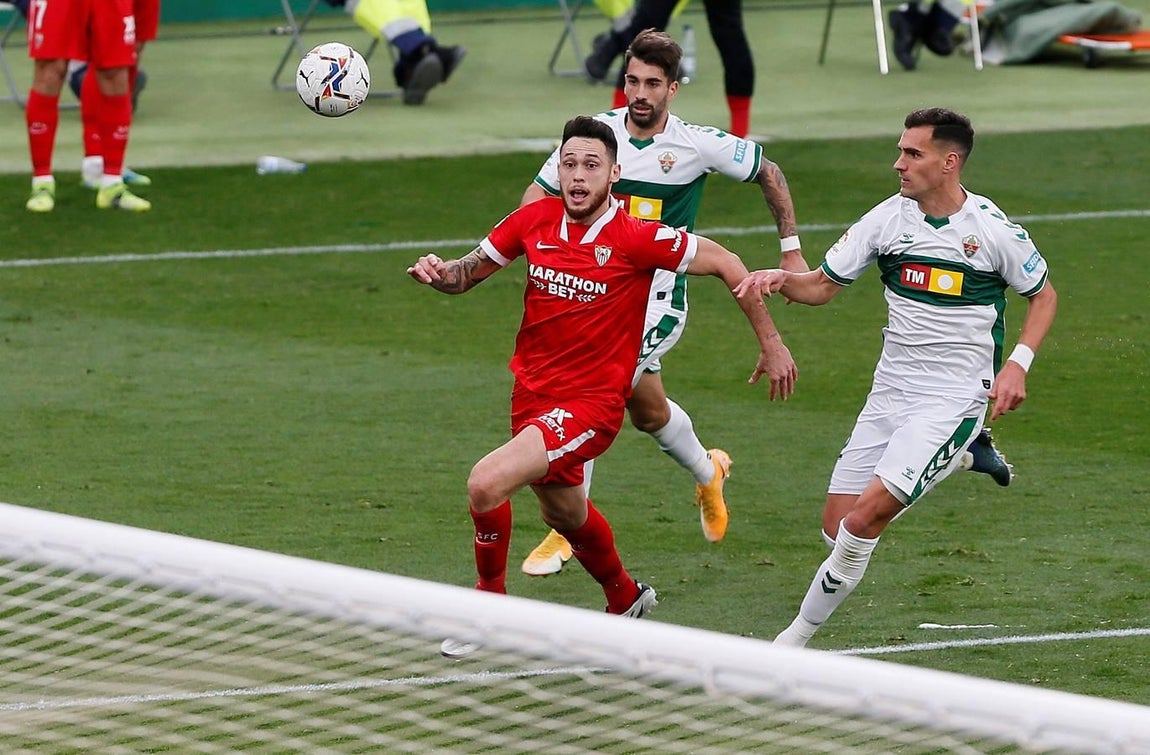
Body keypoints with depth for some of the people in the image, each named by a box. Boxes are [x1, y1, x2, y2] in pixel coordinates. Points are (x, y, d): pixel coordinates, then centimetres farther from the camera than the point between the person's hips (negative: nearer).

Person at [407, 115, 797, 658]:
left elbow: (725, 264, -8)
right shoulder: (535, 220, -5)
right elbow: (468, 273, 7)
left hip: (592, 404, -6)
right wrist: (439, 271, -16)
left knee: (486, 484, -24)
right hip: (532, 392, 6)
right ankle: (625, 598, 55)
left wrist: (771, 343, -5)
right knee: (565, 515, 26)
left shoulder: (636, 238, -18)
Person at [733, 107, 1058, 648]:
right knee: (838, 530, 3)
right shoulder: (888, 218, 0)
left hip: (954, 398, -5)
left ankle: (798, 634, -6)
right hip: (890, 394, 6)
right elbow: (823, 285, 7)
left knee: (867, 513, -21)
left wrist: (1018, 363, -9)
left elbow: (1043, 295, 6)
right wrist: (781, 279, -14)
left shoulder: (993, 229, -9)